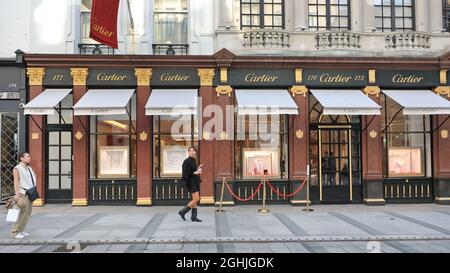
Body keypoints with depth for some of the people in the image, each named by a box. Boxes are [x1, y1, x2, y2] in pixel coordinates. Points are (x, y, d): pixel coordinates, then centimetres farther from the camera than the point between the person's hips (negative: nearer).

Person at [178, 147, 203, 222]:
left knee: (195, 200, 7)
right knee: (196, 199, -13)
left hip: (195, 182, 9)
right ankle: (183, 211, -3)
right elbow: (186, 173, -19)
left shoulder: (193, 161, 15)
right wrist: (195, 172, -22)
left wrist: (198, 169, 16)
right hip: (191, 182, -9)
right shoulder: (187, 161, -12)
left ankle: (194, 217, 10)